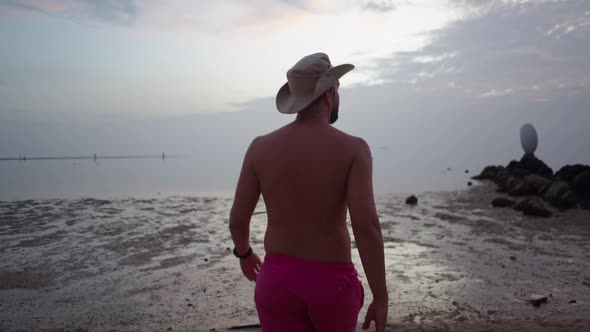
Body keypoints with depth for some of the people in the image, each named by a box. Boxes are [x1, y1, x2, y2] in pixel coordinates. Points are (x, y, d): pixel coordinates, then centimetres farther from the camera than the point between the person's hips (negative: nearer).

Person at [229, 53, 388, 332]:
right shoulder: (353, 149, -14)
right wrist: (381, 298, -11)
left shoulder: (260, 147, -5)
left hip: (278, 281, 2)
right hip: (331, 286, -1)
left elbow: (237, 219, -1)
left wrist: (244, 254, 21)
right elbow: (366, 227, -22)